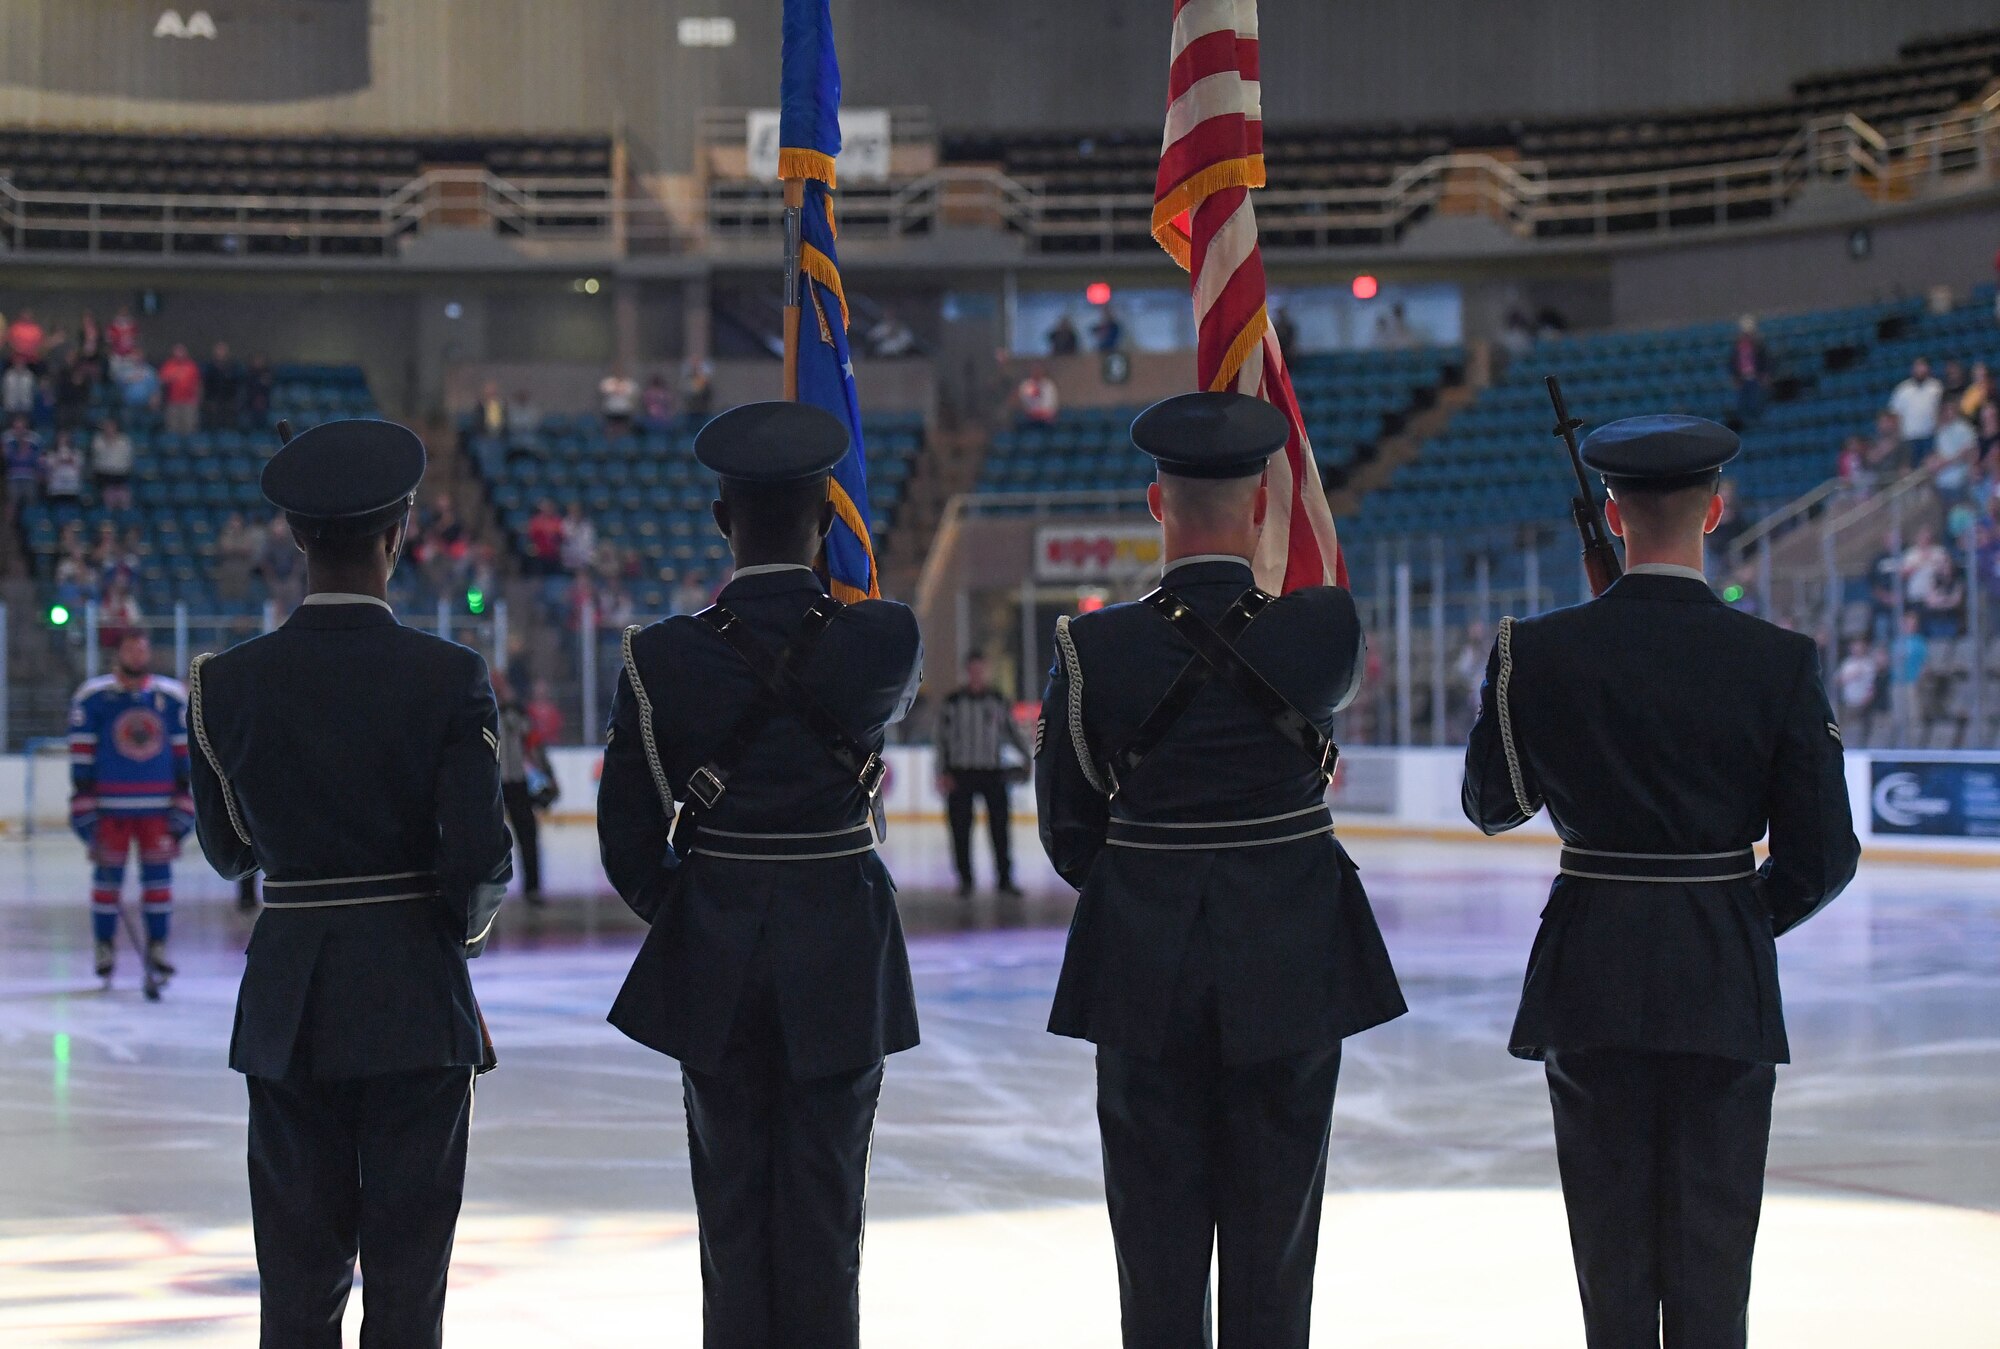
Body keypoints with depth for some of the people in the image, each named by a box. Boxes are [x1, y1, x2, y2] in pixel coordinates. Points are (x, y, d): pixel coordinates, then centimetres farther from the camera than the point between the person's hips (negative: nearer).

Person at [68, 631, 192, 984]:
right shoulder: (92, 696, -3)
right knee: (108, 873, 1)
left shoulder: (173, 696, 6)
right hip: (109, 805, -2)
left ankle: (157, 947, 10)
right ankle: (104, 947, 11)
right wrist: (83, 807, -5)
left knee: (158, 873, 2)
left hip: (158, 806, 2)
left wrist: (184, 805, 7)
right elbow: (81, 754, -2)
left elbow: (184, 752, 10)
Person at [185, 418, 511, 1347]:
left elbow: (228, 850, 7)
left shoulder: (229, 683, -3)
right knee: (406, 1270, 4)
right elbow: (480, 860, -11)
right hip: (417, 995, -2)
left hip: (287, 1002, 2)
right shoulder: (449, 678, -10)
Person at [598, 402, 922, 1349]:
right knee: (825, 1198, 6)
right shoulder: (882, 639, -10)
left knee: (732, 1201, 9)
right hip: (845, 956, 0)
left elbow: (628, 843, -3)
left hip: (713, 960, 1)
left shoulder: (661, 658, -9)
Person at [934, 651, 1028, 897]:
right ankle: (965, 880, 11)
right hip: (960, 772, -2)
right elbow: (943, 737, -1)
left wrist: (1025, 756, 9)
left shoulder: (998, 699, 7)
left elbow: (1010, 729, 17)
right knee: (961, 828, 1)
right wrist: (943, 773, -6)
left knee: (1000, 825, -1)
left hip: (993, 771, 2)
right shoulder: (953, 701, 0)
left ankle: (1004, 879, 7)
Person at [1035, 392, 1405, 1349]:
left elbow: (1067, 830, 2)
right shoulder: (1323, 628, -9)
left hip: (1143, 969, 0)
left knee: (1156, 1233, 8)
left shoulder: (1092, 650, -9)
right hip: (1291, 967, 0)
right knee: (1275, 1227, 7)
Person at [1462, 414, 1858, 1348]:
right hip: (1726, 989, -1)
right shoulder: (1779, 663, -9)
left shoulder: (1538, 654, -8)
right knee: (1713, 1236, 6)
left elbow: (1490, 803, 7)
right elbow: (1822, 857, -4)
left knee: (1610, 1236, 9)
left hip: (1589, 983, 1)